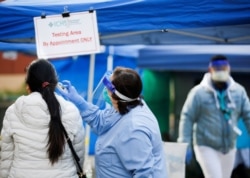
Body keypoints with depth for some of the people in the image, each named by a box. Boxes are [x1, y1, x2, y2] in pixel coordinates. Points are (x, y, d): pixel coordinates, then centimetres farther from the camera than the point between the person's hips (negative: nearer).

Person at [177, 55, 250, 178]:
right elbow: (187, 118, -10)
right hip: (206, 146, -5)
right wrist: (184, 145, -15)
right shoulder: (199, 92, -11)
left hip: (229, 147, 5)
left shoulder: (239, 91, -1)